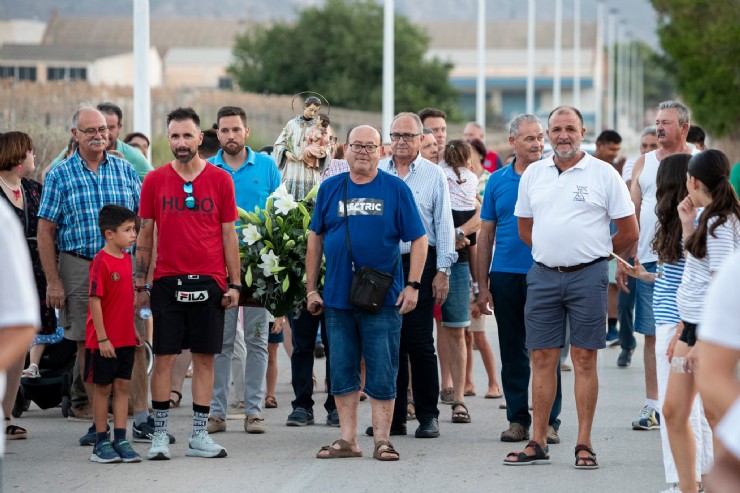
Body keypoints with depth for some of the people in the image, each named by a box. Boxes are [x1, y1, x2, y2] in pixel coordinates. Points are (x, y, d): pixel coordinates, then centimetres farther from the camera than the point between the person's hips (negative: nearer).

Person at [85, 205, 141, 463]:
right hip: (104, 340, -7)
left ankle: (120, 440, 10)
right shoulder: (101, 262, -16)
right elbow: (95, 301, -17)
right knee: (103, 387, 3)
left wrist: (132, 328, 16)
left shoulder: (126, 259, 8)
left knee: (122, 386, 7)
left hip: (125, 338, 7)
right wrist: (102, 338, -18)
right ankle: (101, 443, 10)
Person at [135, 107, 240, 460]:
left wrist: (234, 284, 2)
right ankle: (160, 435, 6)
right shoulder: (154, 181, 4)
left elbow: (229, 235, 6)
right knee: (163, 356, 0)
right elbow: (145, 234, 7)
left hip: (208, 282, 0)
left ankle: (199, 435, 9)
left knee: (204, 358, 3)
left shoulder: (220, 180, 3)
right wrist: (140, 283, 3)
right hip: (166, 282, 0)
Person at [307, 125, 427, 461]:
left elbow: (418, 240, 1)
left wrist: (412, 286, -7)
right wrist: (311, 288, 8)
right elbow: (315, 239, 12)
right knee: (342, 372, 7)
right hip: (338, 296, 3)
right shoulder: (330, 188, 7)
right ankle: (347, 439, 13)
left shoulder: (395, 190, 0)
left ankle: (382, 440, 6)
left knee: (382, 375, -1)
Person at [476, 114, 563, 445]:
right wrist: (483, 285, 5)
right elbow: (486, 235, 10)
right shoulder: (497, 181, 8)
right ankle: (517, 418, 14)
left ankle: (549, 420, 5)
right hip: (506, 277, 3)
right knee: (512, 352, 7)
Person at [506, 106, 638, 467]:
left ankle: (584, 444, 2)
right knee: (542, 359, 4)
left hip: (587, 276, -3)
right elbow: (525, 228, 20)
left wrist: (595, 252, 10)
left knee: (584, 359, -1)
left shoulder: (603, 173, -1)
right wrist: (553, 251, 13)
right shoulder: (533, 174, 10)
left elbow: (629, 233, 2)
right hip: (543, 275, 3)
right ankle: (538, 444, 8)